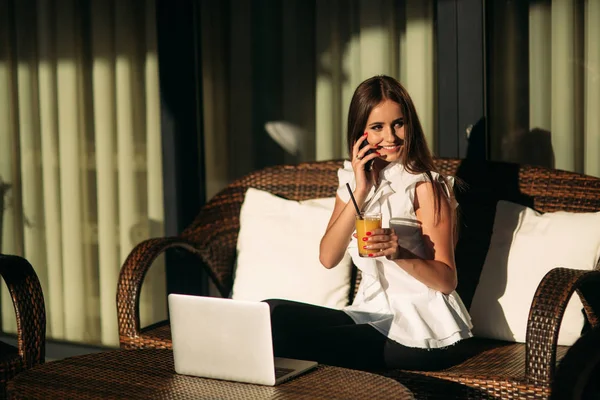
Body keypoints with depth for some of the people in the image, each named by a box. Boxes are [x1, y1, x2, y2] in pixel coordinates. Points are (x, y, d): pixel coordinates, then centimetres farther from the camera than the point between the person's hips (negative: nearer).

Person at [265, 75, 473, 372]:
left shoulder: (424, 185, -9)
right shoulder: (351, 180, 10)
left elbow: (447, 279, -12)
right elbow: (328, 257, -4)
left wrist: (399, 254, -30)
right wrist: (359, 192, -13)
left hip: (421, 328, -6)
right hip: (372, 312, 6)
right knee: (272, 313, -15)